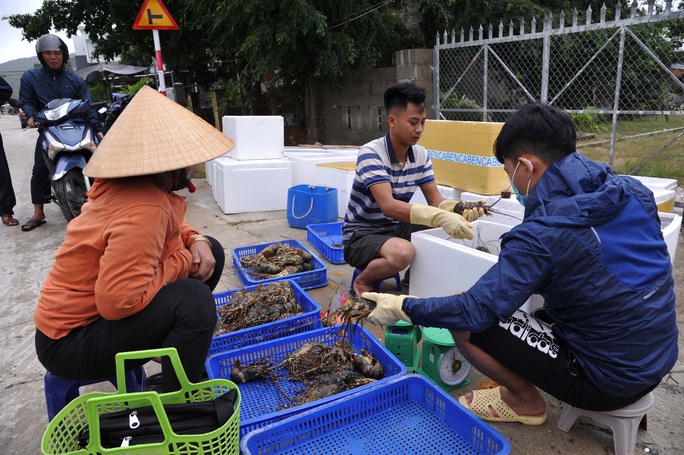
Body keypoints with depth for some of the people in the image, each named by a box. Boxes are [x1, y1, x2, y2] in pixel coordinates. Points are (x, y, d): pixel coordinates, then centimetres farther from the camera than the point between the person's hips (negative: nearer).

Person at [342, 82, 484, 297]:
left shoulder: (421, 154, -1)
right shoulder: (371, 153, -23)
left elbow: (435, 200, -3)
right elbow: (388, 206, -33)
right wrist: (440, 217, -43)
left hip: (396, 227, 7)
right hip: (361, 235, -6)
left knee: (448, 233, -11)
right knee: (403, 252, -36)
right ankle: (362, 283, -5)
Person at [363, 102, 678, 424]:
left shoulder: (541, 236, -27)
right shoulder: (634, 192, -5)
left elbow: (474, 312, -25)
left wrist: (402, 307, -12)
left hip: (609, 382, -8)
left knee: (465, 325, -8)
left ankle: (526, 401, 13)